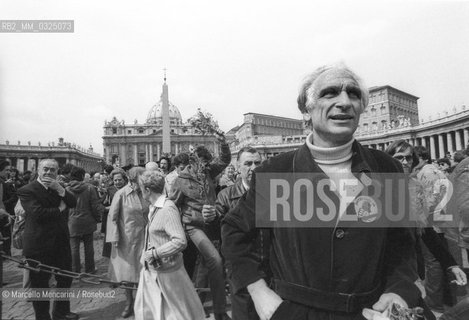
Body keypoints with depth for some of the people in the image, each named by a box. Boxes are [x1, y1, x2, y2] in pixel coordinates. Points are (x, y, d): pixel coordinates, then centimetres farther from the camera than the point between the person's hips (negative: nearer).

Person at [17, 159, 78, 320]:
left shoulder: (58, 188, 9)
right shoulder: (26, 190, -11)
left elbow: (73, 203, -4)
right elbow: (38, 213, -24)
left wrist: (59, 189, -17)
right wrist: (59, 209, -11)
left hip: (61, 243, 7)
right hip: (39, 246, -6)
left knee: (65, 279, 18)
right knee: (40, 284, 11)